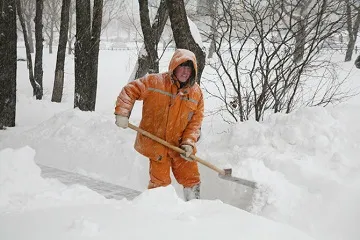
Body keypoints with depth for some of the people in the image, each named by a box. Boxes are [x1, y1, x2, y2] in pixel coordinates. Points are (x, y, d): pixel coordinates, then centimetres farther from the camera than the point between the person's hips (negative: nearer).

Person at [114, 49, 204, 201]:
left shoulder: (196, 93, 0)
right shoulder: (155, 81, -11)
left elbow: (195, 121, 0)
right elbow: (130, 91, -7)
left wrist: (189, 142, -12)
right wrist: (122, 113, -19)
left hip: (180, 146, 4)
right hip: (156, 143, -3)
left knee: (192, 179, 9)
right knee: (160, 182, 0)